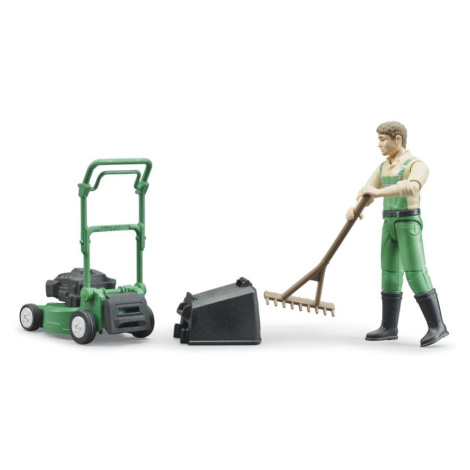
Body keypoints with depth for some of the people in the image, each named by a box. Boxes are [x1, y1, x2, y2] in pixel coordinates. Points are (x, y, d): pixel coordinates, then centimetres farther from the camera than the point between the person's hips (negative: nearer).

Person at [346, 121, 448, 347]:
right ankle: (389, 327, 13)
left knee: (416, 275, -13)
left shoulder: (417, 165, -12)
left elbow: (411, 187, -33)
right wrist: (354, 209, -10)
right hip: (390, 225, 8)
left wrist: (379, 192, -39)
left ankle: (436, 325, -8)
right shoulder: (383, 167, 14)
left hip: (409, 224, -8)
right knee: (390, 275, 8)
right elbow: (366, 195, 11)